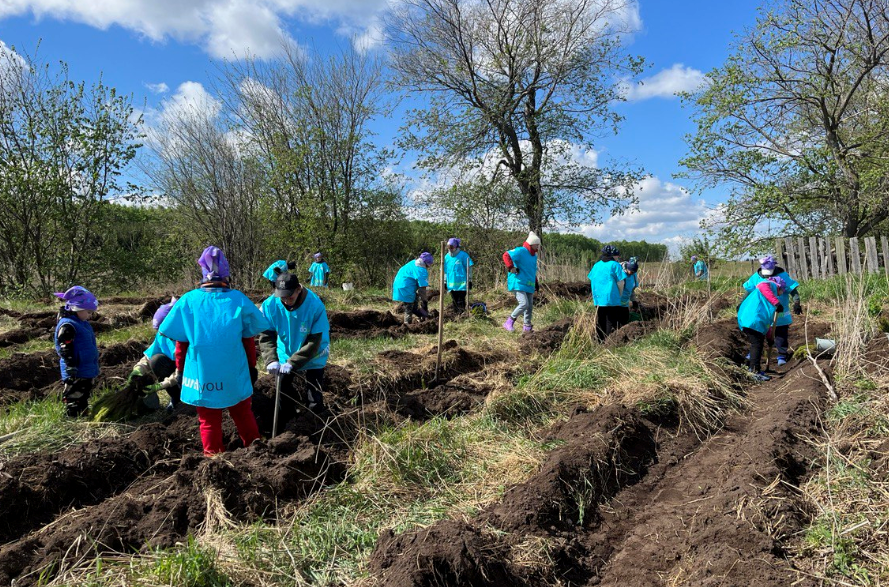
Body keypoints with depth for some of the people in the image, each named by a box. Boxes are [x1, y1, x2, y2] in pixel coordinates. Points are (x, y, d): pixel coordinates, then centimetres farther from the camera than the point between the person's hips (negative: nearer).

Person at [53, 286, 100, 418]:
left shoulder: (83, 323, 14)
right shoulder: (67, 325, -16)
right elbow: (65, 349, -21)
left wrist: (94, 367, 28)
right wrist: (71, 368, -24)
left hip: (88, 371, 10)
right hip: (77, 373, -10)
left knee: (84, 399, 19)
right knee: (74, 399, -4)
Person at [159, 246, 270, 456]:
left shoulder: (188, 301, -5)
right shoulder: (239, 300, -6)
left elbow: (181, 342, 0)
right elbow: (248, 339, 0)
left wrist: (180, 369, 12)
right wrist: (252, 366, 12)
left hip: (202, 374, 0)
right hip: (235, 374, 1)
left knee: (209, 421, 12)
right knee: (243, 415, 17)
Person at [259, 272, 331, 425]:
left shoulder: (315, 305, -32)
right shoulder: (270, 305, -23)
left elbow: (314, 342, -27)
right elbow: (266, 336, -15)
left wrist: (292, 363, -31)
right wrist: (271, 360, -30)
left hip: (313, 359, -3)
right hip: (285, 357, 4)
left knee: (314, 401, 2)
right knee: (283, 392, 21)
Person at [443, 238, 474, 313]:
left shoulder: (463, 255, -6)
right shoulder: (447, 257, 9)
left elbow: (468, 269, -3)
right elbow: (445, 271, 18)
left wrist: (469, 280, -4)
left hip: (461, 284, -5)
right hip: (451, 284, 5)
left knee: (461, 302, -3)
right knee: (454, 302, 12)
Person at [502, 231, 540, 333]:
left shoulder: (534, 255, 19)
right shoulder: (521, 251, -11)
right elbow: (506, 255, -20)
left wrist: (535, 283, 26)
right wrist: (511, 268, -24)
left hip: (529, 285, 9)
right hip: (518, 284, -9)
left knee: (530, 306, 9)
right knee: (524, 304, -19)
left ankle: (527, 326, 21)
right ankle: (509, 322, -3)